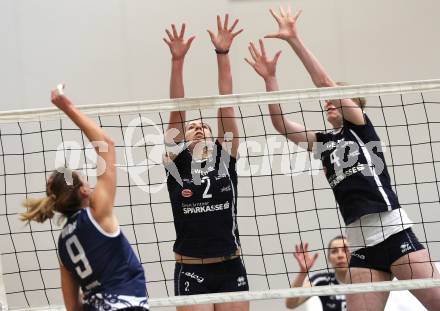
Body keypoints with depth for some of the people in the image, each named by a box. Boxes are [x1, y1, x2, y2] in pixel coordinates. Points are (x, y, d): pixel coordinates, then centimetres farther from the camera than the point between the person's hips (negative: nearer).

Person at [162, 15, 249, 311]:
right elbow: (178, 111, -4)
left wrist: (223, 54, -6)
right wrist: (177, 61, -13)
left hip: (231, 269, 2)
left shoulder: (226, 159, 8)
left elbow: (225, 106, 1)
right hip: (191, 272, -1)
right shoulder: (177, 162, 5)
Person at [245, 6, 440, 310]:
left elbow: (326, 83, -4)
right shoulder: (323, 142, 19)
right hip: (361, 244, 5)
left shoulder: (361, 127, 5)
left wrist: (295, 40, -8)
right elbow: (281, 124, 11)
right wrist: (270, 78, 3)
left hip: (393, 232, -5)